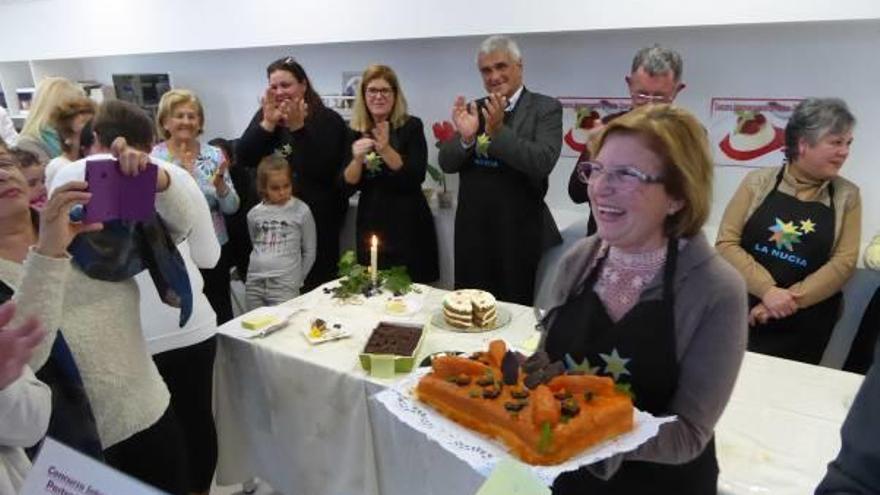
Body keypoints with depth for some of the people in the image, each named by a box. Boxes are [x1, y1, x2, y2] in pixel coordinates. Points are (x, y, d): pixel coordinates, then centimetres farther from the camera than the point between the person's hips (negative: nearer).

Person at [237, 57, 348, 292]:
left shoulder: (328, 120, -6)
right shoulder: (265, 115, 8)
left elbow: (323, 169, -19)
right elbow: (243, 158, -4)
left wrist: (298, 127, -22)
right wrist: (268, 123, -15)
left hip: (317, 219, -4)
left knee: (317, 286, 3)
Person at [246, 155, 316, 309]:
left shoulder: (301, 211, -3)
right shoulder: (254, 214, 6)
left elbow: (310, 252, 3)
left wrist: (297, 279, 4)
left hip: (285, 286, -4)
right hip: (254, 284, 4)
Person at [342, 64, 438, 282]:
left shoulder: (411, 126, -4)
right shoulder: (356, 132, 4)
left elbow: (416, 178, -13)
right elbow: (348, 186, 0)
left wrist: (385, 149, -24)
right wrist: (357, 158, -18)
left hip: (408, 226, -3)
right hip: (370, 225, 3)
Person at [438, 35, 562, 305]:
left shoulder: (546, 108, -4)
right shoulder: (473, 109, 9)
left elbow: (543, 163, -18)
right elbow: (446, 163, 2)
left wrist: (499, 131, -26)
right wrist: (465, 137, -17)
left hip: (520, 234, -4)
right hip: (472, 232, 4)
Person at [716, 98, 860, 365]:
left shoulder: (847, 195, 4)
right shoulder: (758, 182, -1)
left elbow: (844, 262, -3)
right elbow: (726, 243, -7)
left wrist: (792, 299, -14)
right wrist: (767, 290, -18)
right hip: (742, 313, -1)